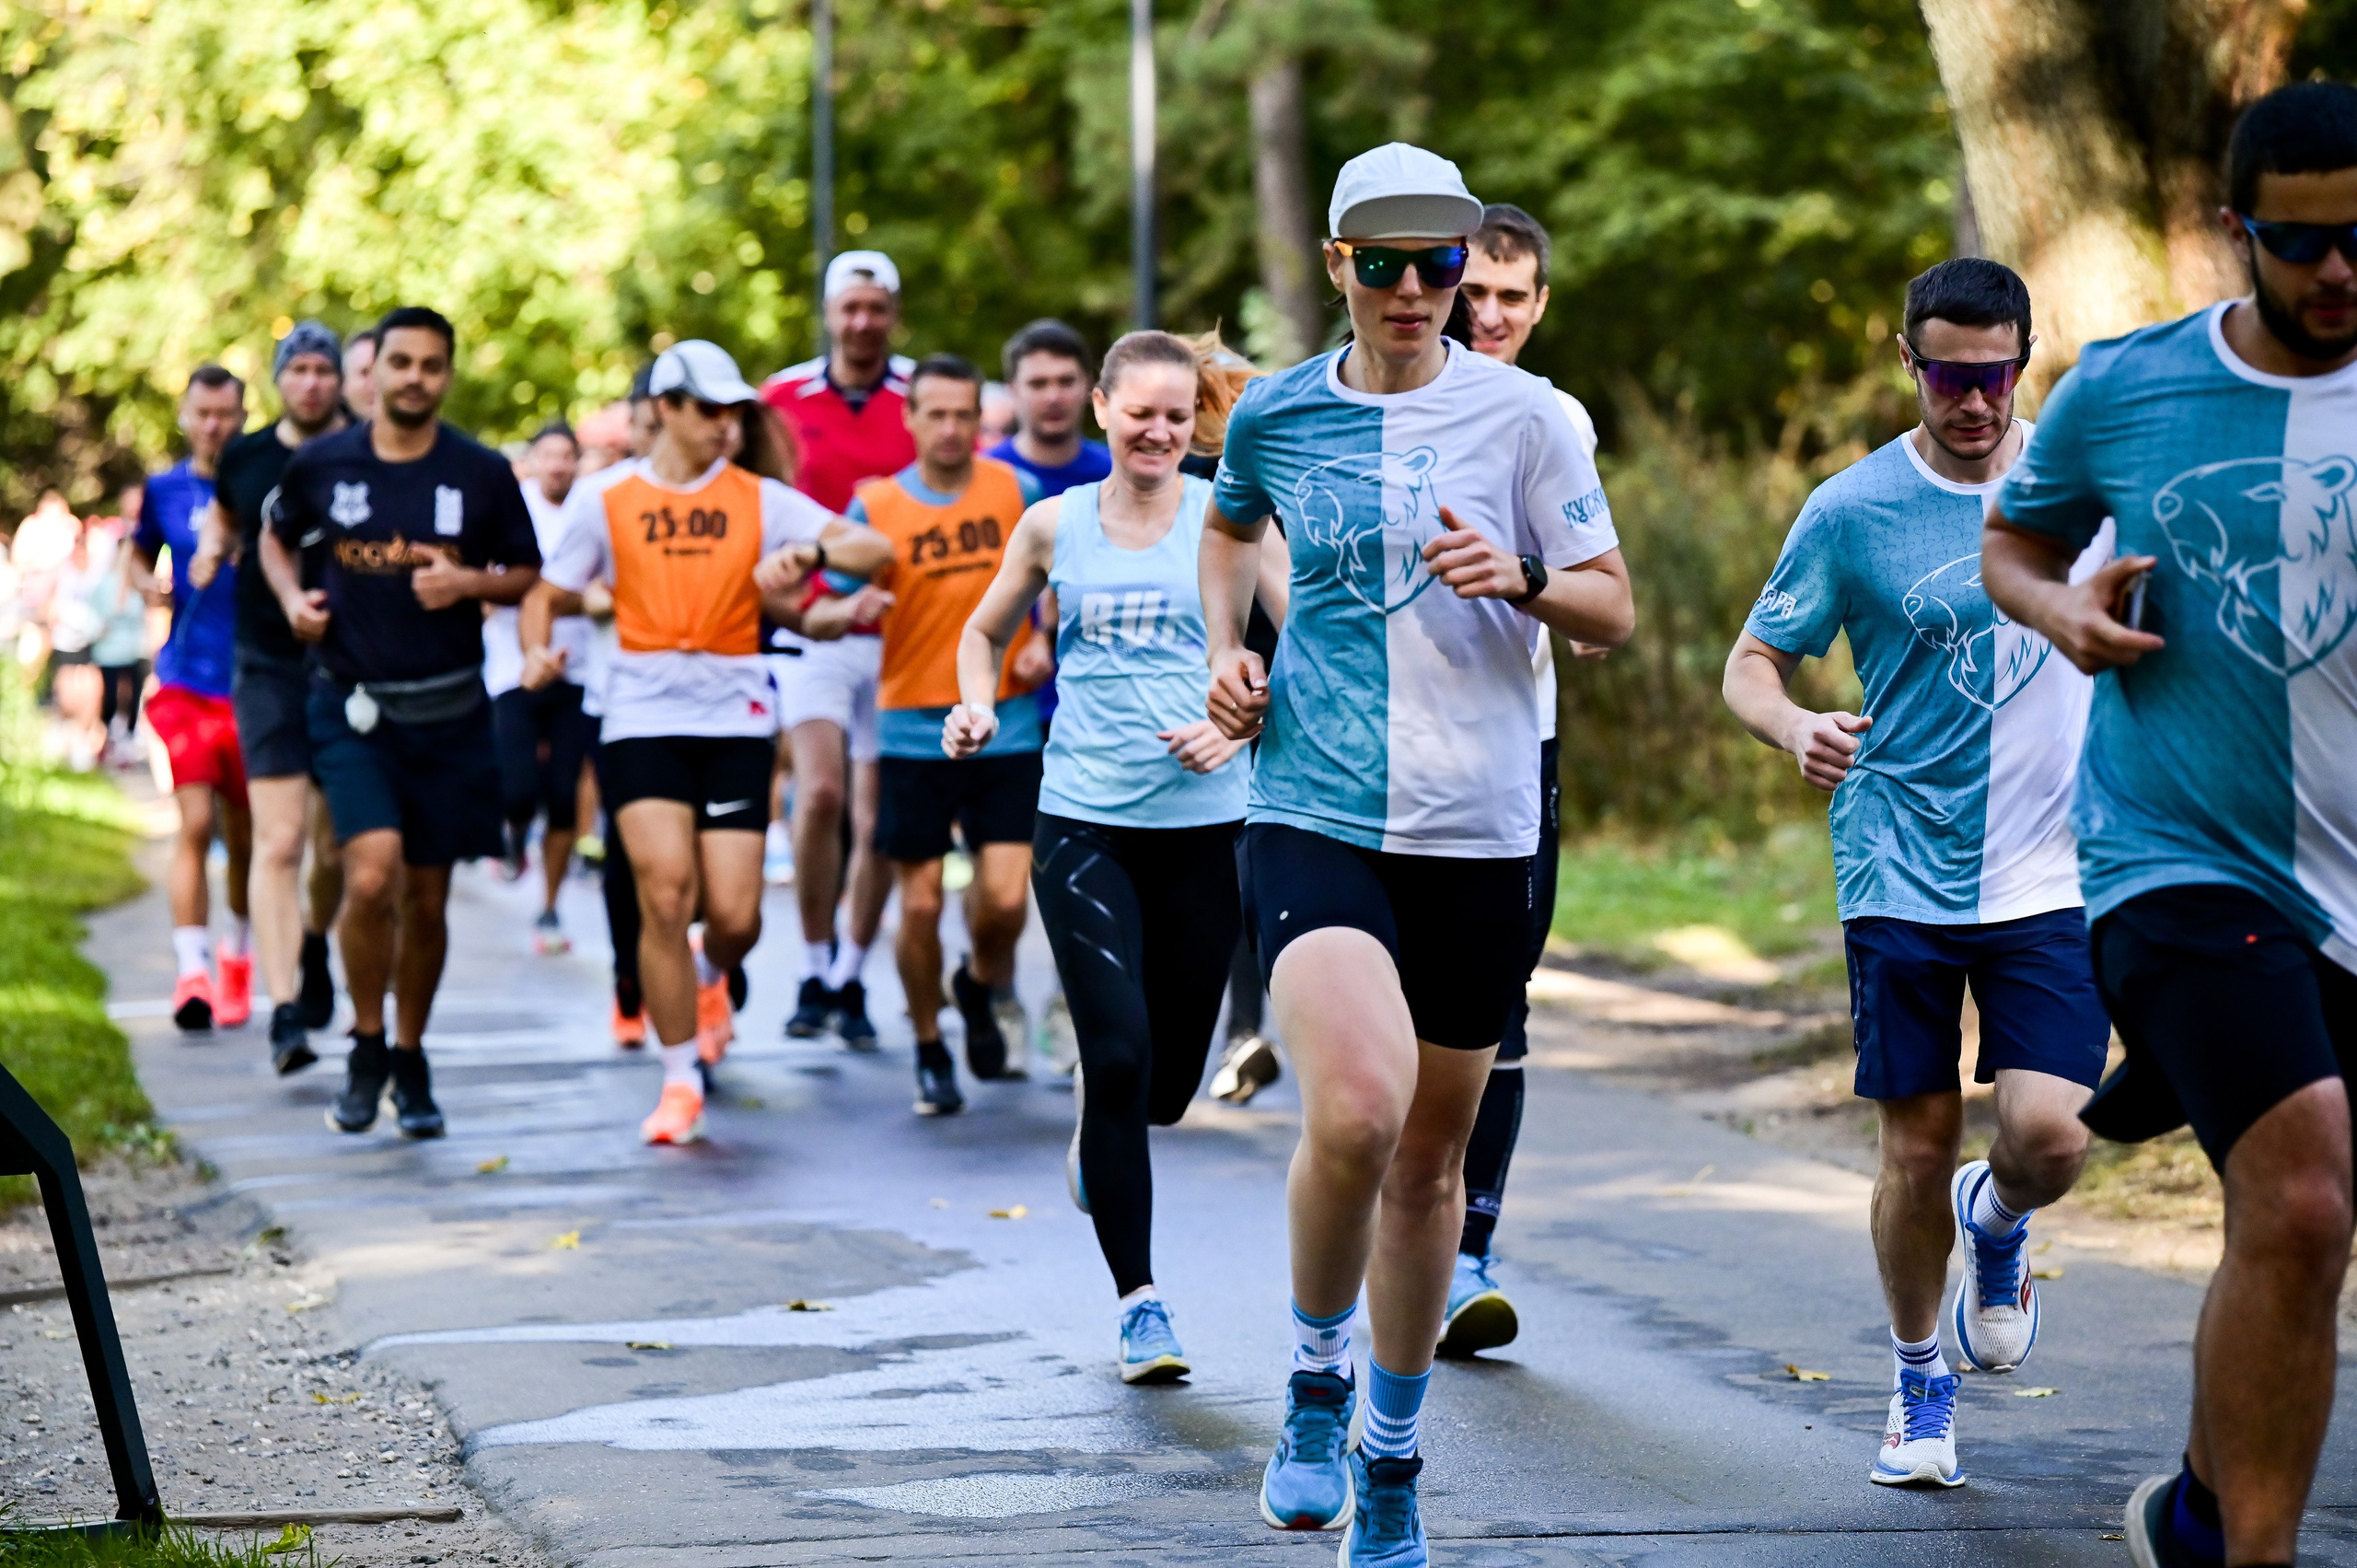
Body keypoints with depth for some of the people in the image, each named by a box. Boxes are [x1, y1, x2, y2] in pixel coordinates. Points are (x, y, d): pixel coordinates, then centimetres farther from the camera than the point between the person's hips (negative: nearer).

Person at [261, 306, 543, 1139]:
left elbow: (528, 576, 8)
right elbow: (277, 537, 19)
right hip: (351, 708, -1)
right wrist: (292, 597, -1)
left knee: (426, 899, 9)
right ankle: (366, 1047, 2)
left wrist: (471, 583, -12)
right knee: (372, 875, -19)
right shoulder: (322, 465, 0)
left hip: (448, 711, 1)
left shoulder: (483, 475, -1)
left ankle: (411, 1062, 28)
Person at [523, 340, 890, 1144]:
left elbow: (875, 549, -3)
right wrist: (538, 651, -9)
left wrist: (809, 552, -24)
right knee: (665, 892, -15)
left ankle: (707, 980, 35)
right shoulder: (605, 498, 6)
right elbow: (548, 594, 13)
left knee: (735, 913, -5)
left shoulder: (760, 499, 6)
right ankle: (680, 1079, -1)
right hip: (643, 715, -1)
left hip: (736, 716, 1)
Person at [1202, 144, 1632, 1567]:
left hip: (1479, 827, 1)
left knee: (1431, 1154, 10)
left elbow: (1614, 608, 4)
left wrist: (1522, 580, -17)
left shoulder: (1522, 414, 0)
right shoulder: (1275, 415, 4)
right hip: (1313, 814, -1)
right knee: (1356, 1107, -24)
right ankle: (1316, 1383, 2)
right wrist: (1228, 649, 11)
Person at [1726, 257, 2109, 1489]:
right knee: (1918, 1144, 3)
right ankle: (1919, 1388, 25)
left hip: (2053, 874, 1)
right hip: (1900, 871, -1)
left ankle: (1996, 1225, 25)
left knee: (2048, 1136, -12)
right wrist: (1794, 728, -21)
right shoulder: (1853, 510, -4)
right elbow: (1753, 662, 1)